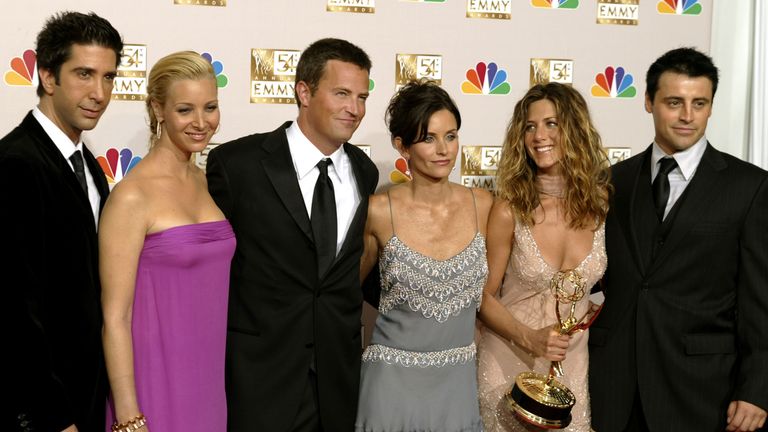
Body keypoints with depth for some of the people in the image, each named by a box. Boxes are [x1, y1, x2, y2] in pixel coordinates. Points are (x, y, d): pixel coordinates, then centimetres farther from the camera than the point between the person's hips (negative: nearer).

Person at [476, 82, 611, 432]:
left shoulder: (602, 202, -7)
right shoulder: (509, 210, -15)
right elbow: (484, 296, -8)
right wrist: (529, 338, -21)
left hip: (574, 361, 3)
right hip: (510, 361, -2)